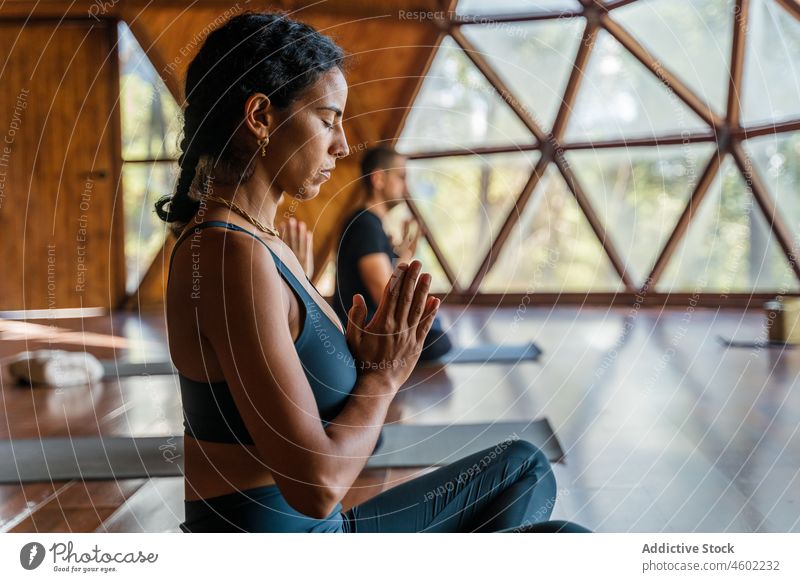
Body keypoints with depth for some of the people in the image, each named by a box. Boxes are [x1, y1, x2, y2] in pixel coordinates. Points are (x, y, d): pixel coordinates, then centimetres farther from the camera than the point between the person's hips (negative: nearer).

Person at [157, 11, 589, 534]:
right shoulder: (232, 255, -23)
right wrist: (383, 375, -11)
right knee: (561, 530, -4)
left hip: (317, 530, 9)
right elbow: (316, 484, -26)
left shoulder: (261, 240, 7)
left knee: (524, 467, 19)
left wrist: (360, 361, -5)